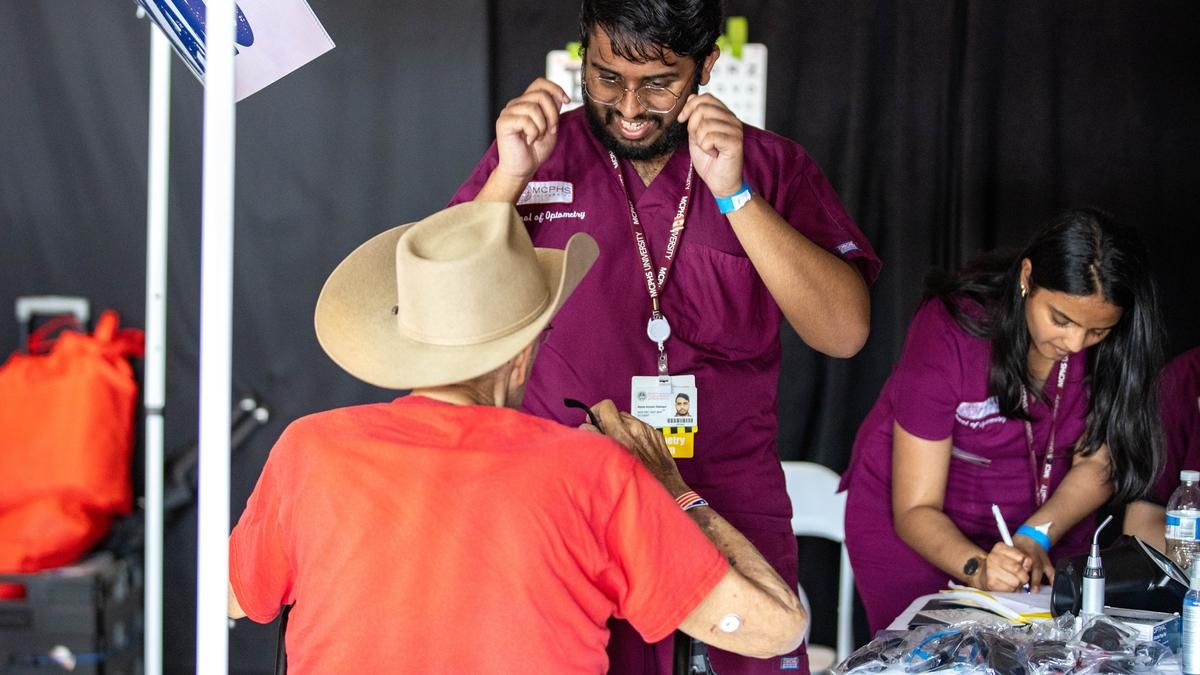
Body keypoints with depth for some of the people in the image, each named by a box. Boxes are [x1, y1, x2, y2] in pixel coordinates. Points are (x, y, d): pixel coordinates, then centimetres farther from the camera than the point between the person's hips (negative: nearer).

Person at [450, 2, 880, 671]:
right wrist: (510, 177, -19)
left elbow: (844, 332, -12)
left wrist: (734, 193, -20)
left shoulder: (774, 168, 0)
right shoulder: (534, 153, 2)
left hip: (735, 511, 0)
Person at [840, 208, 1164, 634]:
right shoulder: (949, 332, -27)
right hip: (919, 533, -3)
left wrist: (1036, 536, -27)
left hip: (1045, 522, 3)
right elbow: (916, 510, -25)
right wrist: (977, 568, -43)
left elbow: (1097, 462, -9)